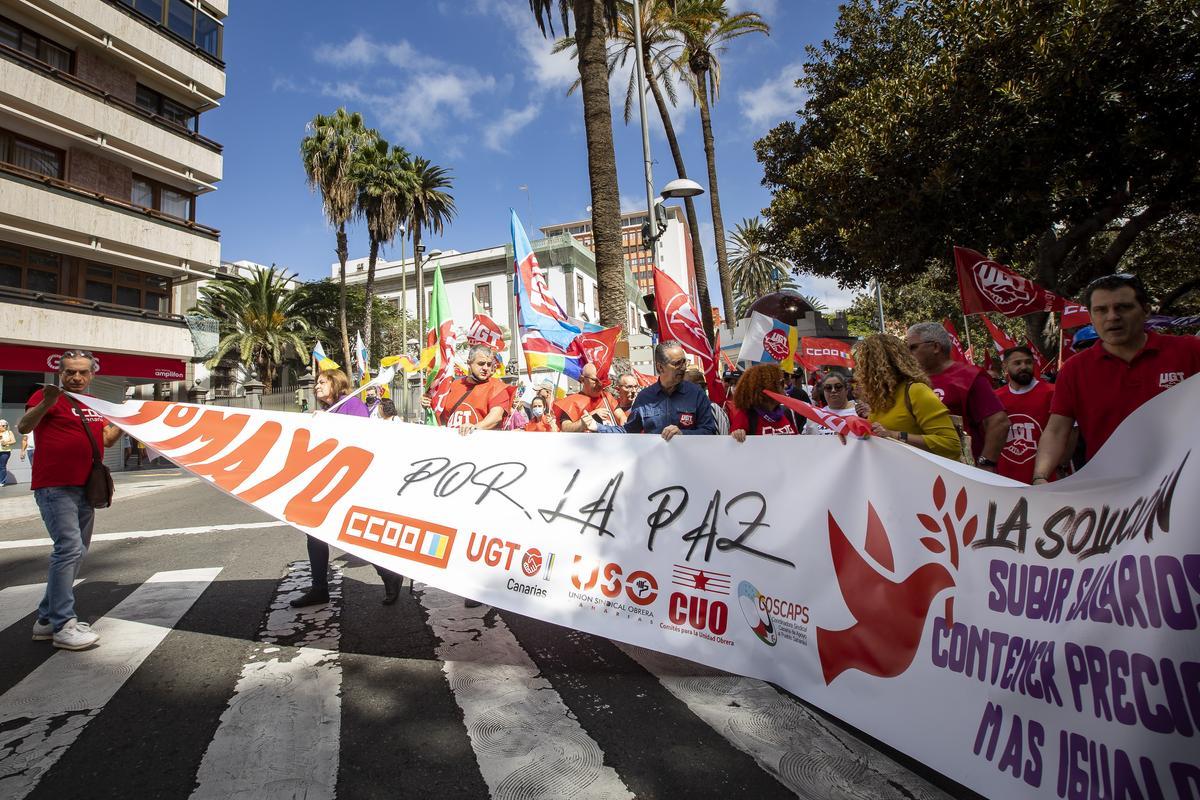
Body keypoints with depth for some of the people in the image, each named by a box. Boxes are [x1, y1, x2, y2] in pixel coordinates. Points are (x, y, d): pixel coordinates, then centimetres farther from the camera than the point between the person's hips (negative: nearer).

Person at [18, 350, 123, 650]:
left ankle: (47, 619, 24)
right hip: (55, 488, -8)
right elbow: (23, 427, -21)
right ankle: (63, 626, -9)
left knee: (75, 552, 12)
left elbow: (108, 439, 20)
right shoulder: (48, 397, -6)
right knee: (69, 547, -15)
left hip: (85, 489, 8)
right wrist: (45, 404, -38)